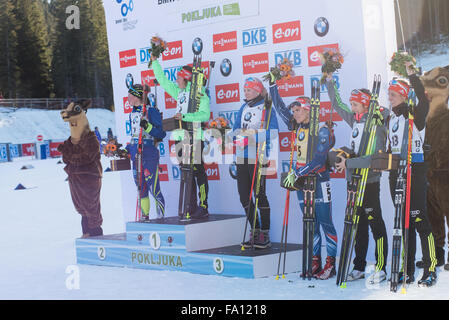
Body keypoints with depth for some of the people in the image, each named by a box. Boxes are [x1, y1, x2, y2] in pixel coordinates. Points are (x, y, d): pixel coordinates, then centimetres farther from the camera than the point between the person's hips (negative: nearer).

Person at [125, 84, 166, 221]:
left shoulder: (151, 111, -8)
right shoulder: (132, 113, 16)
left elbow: (160, 134, -12)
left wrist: (147, 126, -25)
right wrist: (128, 149, 22)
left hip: (149, 153, -8)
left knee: (154, 188, -9)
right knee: (140, 187, 10)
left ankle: (161, 216, -2)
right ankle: (145, 217, 16)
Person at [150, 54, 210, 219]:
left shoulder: (200, 94, -5)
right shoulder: (179, 92, 18)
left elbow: (205, 115, -16)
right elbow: (163, 81, 28)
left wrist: (185, 116, -22)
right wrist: (154, 62, 28)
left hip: (195, 138, -7)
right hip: (181, 138, 7)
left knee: (198, 172, -6)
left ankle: (203, 207, -3)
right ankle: (192, 209, 9)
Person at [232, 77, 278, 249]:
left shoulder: (267, 108, -4)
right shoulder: (244, 108, 16)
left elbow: (272, 133, -14)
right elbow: (236, 129, 15)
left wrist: (251, 135, -21)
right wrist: (240, 133, -7)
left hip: (258, 157, -7)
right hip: (242, 157, 7)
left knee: (259, 194, -6)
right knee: (244, 195, 6)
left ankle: (265, 236, 2)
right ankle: (255, 233, 17)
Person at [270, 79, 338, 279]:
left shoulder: (322, 130, -11)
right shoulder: (298, 127, 10)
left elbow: (318, 160, -20)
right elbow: (279, 107, 19)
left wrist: (296, 173, -23)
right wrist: (272, 84, 14)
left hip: (319, 179, -7)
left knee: (325, 222, -4)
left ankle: (331, 263, -2)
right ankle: (315, 262, 11)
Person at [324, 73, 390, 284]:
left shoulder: (376, 125, -15)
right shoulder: (355, 119, 9)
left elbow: (374, 158, -25)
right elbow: (337, 104, 25)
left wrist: (348, 163, -22)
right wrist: (329, 81, 23)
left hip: (370, 181, -8)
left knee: (375, 223, -2)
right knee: (358, 224, 12)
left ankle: (381, 268, 3)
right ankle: (359, 267, 18)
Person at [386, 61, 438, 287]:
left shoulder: (415, 114, -5)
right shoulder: (391, 119, 16)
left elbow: (423, 100, -26)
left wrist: (412, 75, -25)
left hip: (415, 169, -7)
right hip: (396, 171, 7)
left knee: (419, 218, -11)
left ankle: (430, 269, -7)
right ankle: (407, 270, 12)